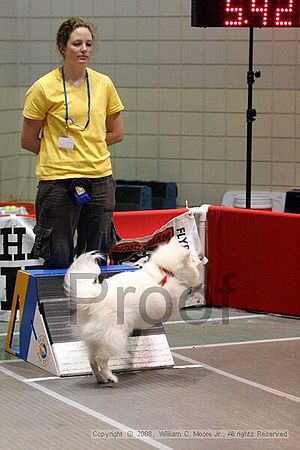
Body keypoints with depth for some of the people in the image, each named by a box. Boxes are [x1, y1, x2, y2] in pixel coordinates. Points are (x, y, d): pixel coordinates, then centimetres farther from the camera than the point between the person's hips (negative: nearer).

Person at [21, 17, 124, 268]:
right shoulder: (44, 88, -5)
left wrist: (83, 147, 7)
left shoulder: (104, 84, 6)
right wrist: (57, 152, 5)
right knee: (59, 259, -5)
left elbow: (116, 133, 15)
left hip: (99, 178, 4)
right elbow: (28, 141, 1)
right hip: (57, 180, -4)